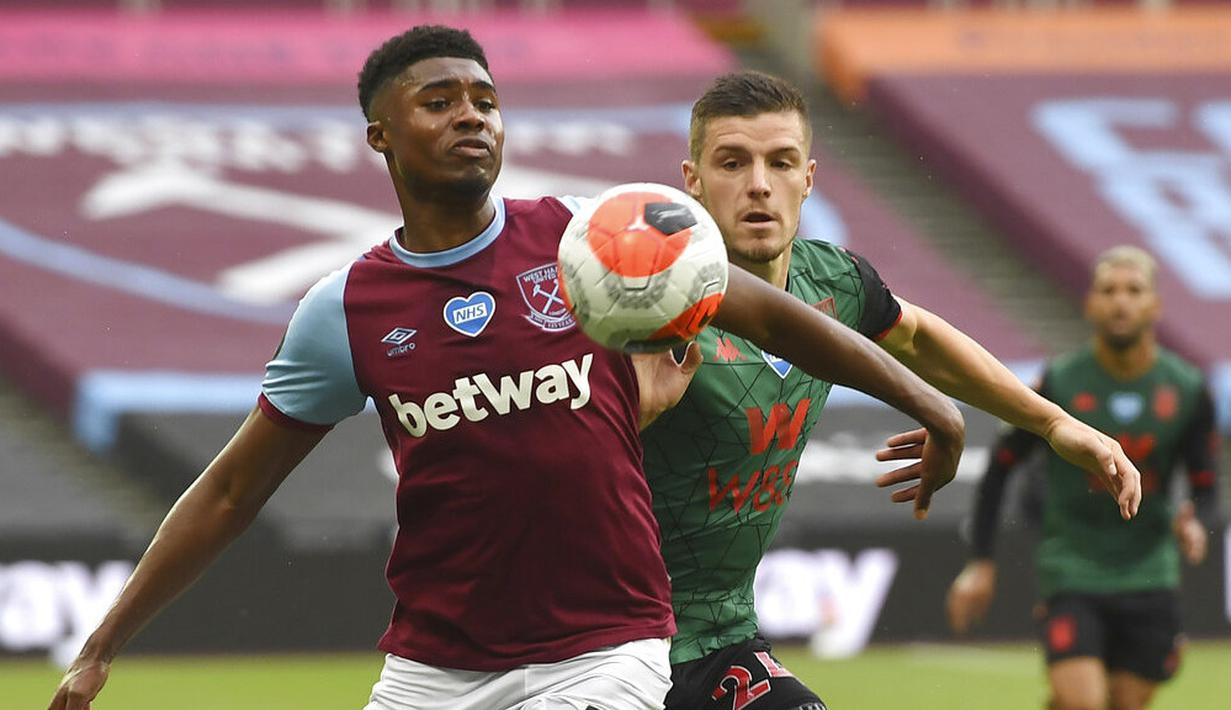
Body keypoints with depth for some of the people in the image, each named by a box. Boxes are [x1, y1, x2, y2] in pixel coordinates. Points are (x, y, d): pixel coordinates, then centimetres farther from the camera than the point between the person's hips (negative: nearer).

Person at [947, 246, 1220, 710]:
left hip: (1148, 580, 3)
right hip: (1072, 577, -3)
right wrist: (981, 563, -2)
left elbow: (1206, 489, 7)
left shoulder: (1186, 390, -1)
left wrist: (1195, 523, -16)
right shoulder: (1059, 384, -7)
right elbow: (1000, 467, 2)